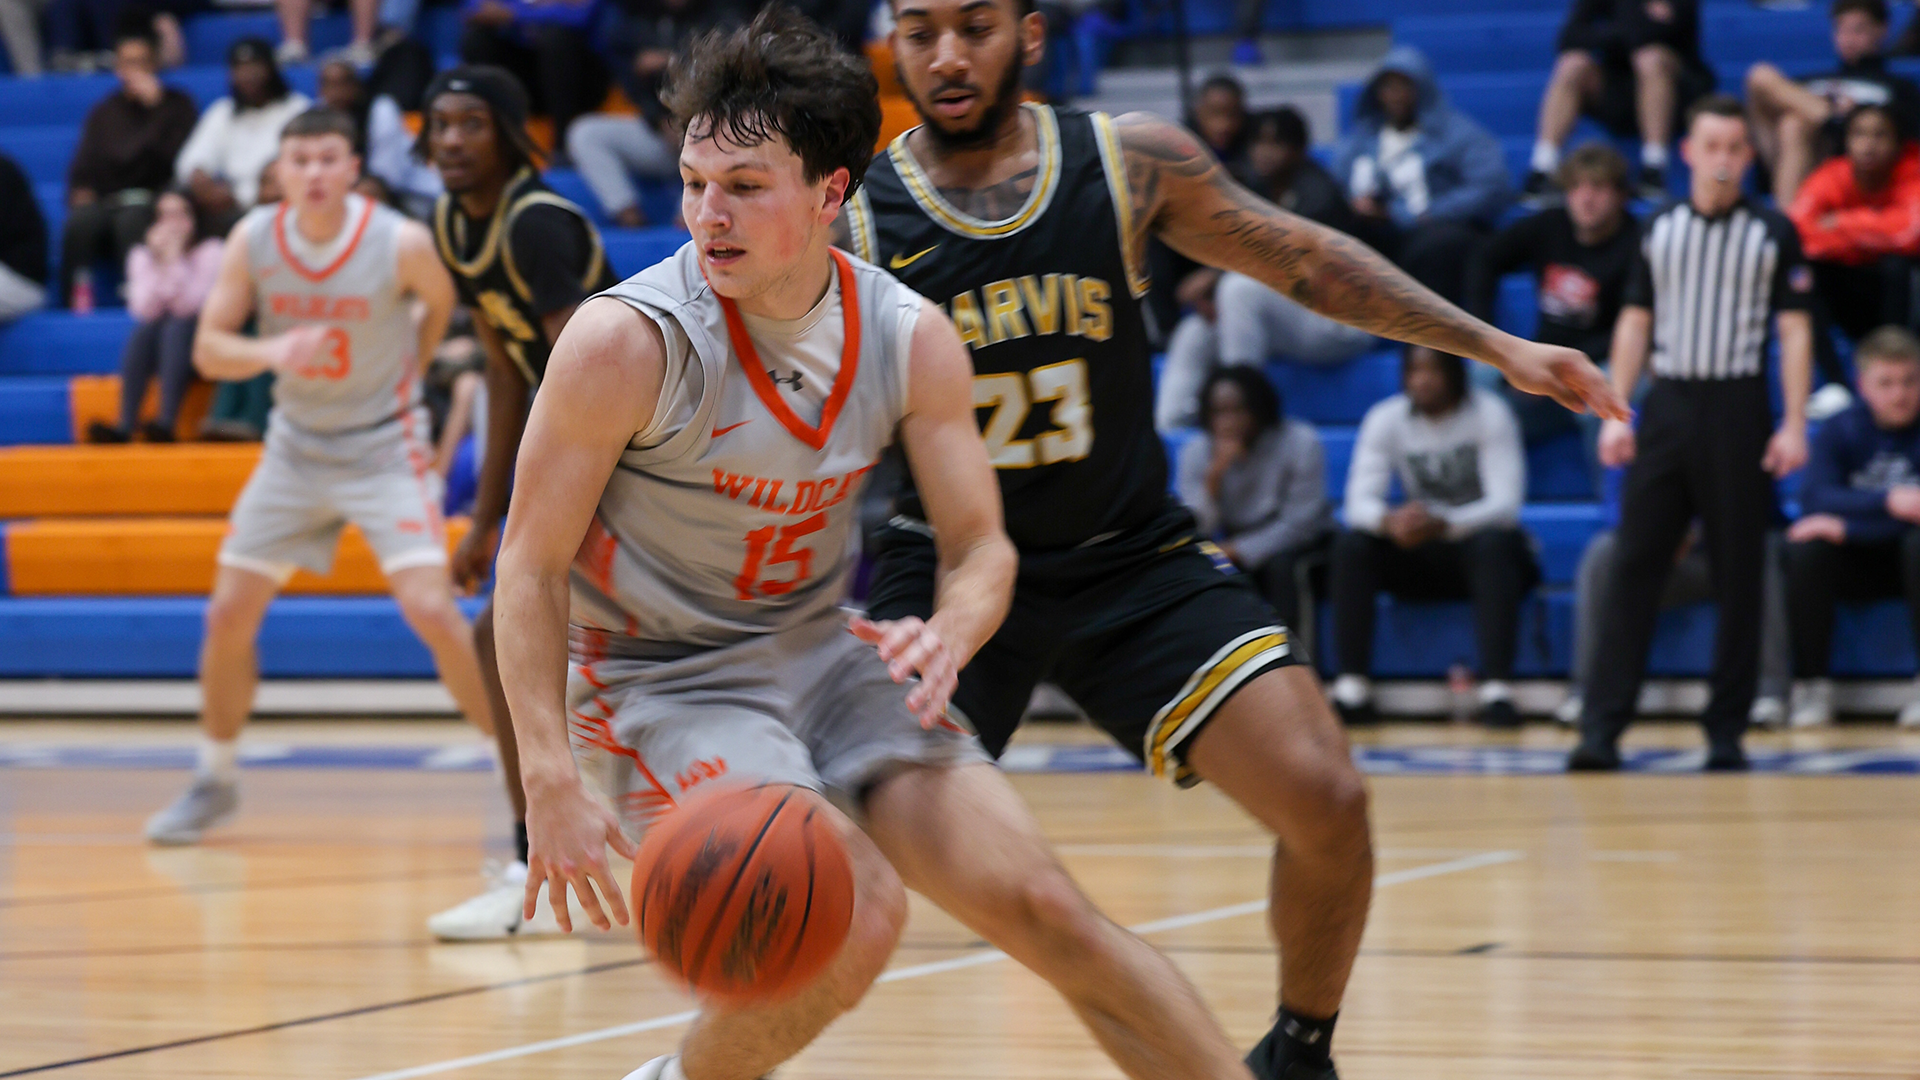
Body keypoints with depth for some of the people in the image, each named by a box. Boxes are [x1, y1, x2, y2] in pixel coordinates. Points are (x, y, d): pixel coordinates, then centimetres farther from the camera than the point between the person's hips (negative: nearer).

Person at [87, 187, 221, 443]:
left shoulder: (210, 251, -2)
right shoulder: (141, 256, 7)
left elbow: (192, 306, -15)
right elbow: (144, 311, -8)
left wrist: (175, 262, -24)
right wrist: (159, 265, -18)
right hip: (155, 346, 3)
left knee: (177, 326, -33)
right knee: (141, 332, -29)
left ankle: (166, 424, -46)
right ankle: (125, 427, -39)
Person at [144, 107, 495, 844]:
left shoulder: (401, 244, -18)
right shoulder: (253, 240, -10)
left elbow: (441, 304, 3)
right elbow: (208, 349, -10)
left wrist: (403, 377, 5)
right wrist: (273, 352, -28)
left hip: (385, 448, -4)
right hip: (296, 446, 4)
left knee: (431, 610, -19)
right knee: (228, 614, 3)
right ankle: (214, 781, 23)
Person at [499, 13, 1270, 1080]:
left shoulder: (911, 339, -7)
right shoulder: (626, 341, -20)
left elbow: (982, 547, 0)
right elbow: (531, 564, -14)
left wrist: (948, 636, -24)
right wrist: (552, 783, -23)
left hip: (824, 651, 5)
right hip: (660, 676, -4)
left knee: (1044, 907, -5)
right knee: (856, 919, -26)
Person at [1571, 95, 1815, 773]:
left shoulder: (1773, 234, 2)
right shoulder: (1659, 230, 10)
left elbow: (1795, 331, 0)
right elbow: (1634, 323, 13)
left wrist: (1794, 424, -8)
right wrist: (1615, 412, 5)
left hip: (1737, 410, -2)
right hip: (1667, 405, 2)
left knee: (1739, 577, 2)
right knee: (1634, 568, -4)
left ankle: (1727, 730, 9)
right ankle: (1603, 726, -6)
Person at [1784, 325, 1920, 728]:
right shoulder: (1839, 430, -4)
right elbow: (1815, 498, -20)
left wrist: (1846, 527, -27)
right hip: (1853, 569, 2)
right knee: (1805, 548, -28)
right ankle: (1812, 687, -18)